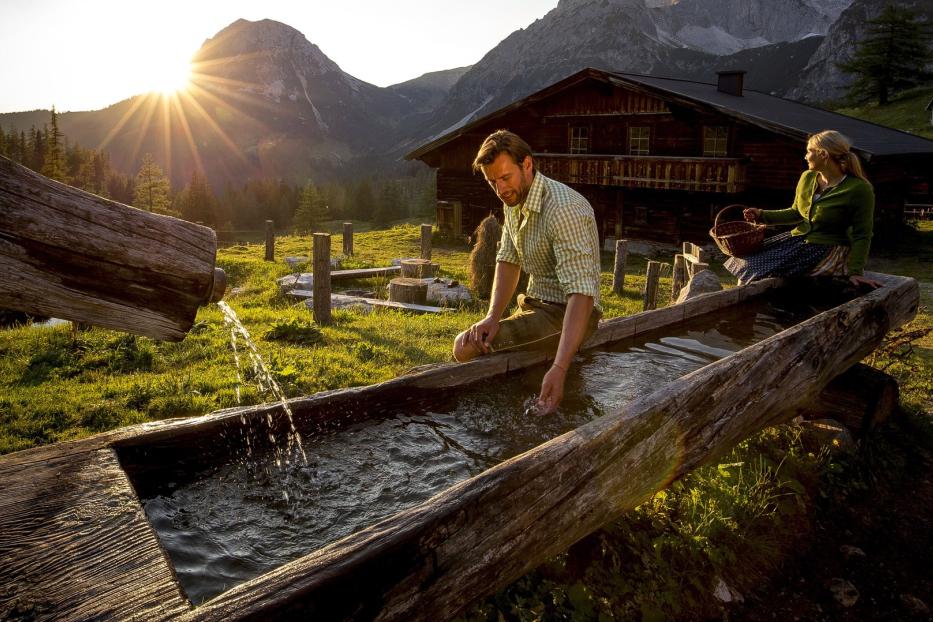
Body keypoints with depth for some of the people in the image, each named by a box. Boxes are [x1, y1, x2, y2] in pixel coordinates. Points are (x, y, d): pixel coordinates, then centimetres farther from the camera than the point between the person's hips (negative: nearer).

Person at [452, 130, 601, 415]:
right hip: (535, 305, 9)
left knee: (467, 347, -19)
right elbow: (508, 260, 8)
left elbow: (581, 293, -34)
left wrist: (559, 369, -44)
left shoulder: (563, 209, -27)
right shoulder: (514, 200, 3)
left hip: (566, 313, -9)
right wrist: (493, 316, -10)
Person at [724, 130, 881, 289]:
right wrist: (762, 215, 6)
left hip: (829, 250, -7)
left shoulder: (859, 189, -14)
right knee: (746, 261, -9)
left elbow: (862, 236, -11)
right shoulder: (807, 177, 6)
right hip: (798, 238, 7)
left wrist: (855, 272, -19)